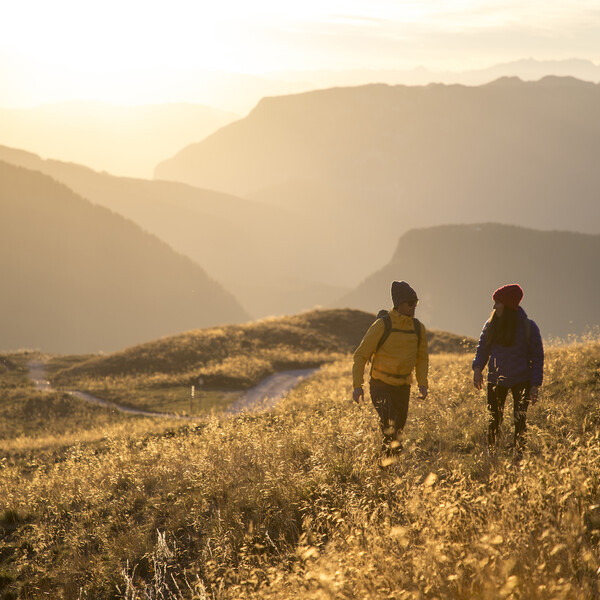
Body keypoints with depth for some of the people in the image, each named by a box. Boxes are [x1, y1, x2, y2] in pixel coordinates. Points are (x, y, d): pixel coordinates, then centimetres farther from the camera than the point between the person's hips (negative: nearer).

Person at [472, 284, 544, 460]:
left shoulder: (528, 327, -6)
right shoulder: (491, 325, 4)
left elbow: (537, 357, -2)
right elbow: (482, 348, 11)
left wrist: (535, 385, -7)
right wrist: (477, 368, -9)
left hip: (521, 381, -3)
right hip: (496, 380, 3)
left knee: (520, 421, -3)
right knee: (494, 419, 1)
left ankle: (518, 456, 7)